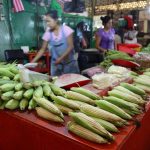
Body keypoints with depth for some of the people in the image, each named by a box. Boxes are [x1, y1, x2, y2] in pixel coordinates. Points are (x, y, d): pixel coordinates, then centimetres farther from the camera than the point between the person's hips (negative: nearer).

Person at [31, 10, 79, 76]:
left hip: (69, 62, -2)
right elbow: (42, 49, 2)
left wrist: (61, 58, -23)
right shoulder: (48, 33, -2)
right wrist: (33, 61, -7)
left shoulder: (66, 29, -10)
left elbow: (70, 46, -12)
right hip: (56, 64, 2)